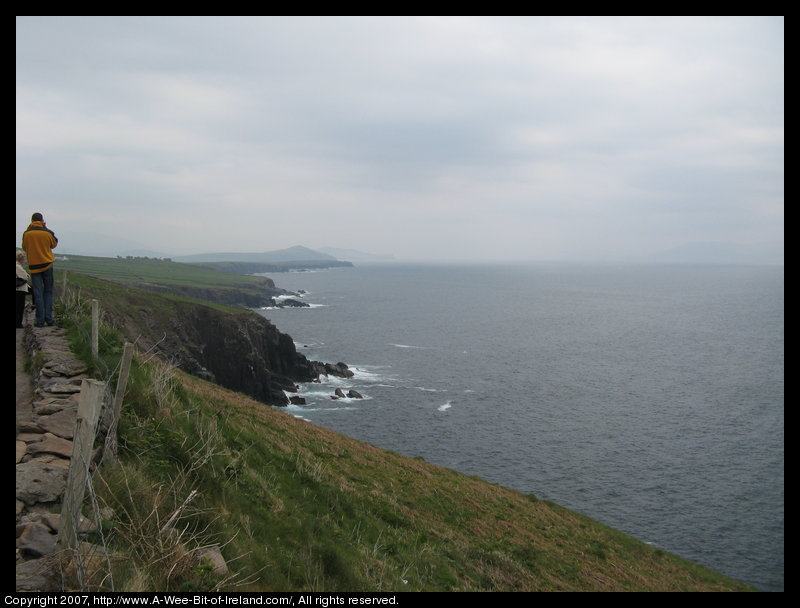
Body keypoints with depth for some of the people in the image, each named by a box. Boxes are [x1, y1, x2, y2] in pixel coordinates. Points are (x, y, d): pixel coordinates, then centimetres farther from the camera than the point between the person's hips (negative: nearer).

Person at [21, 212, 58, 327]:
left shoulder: (26, 234, -5)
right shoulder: (48, 232, -7)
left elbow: (25, 248, 11)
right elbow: (54, 244, 11)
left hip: (34, 266, 0)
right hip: (47, 265, 0)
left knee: (38, 294, 2)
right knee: (48, 292, 10)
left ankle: (40, 320, 0)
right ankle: (48, 318, 4)